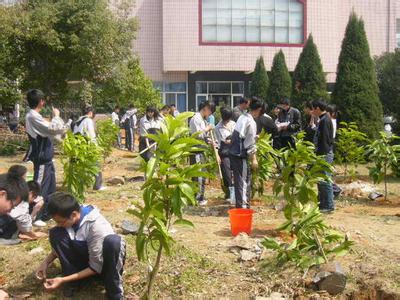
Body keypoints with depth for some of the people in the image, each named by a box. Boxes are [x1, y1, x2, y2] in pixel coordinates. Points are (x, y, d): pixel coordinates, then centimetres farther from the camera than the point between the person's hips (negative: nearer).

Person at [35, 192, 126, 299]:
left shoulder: (97, 226, -32)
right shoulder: (68, 217, -14)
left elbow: (96, 267, -26)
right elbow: (59, 245, 5)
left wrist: (63, 280, -27)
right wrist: (46, 262, -13)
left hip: (103, 265, -5)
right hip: (84, 260, 6)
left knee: (113, 241, -40)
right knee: (55, 234, -18)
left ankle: (115, 292, -23)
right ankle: (73, 282, -9)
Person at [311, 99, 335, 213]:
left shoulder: (325, 120, -15)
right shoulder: (323, 119, 16)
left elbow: (324, 140, -20)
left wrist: (321, 154, -21)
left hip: (325, 154, -10)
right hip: (323, 154, 10)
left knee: (325, 181, -7)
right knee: (321, 180, 15)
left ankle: (329, 206, -1)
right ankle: (322, 204, 23)